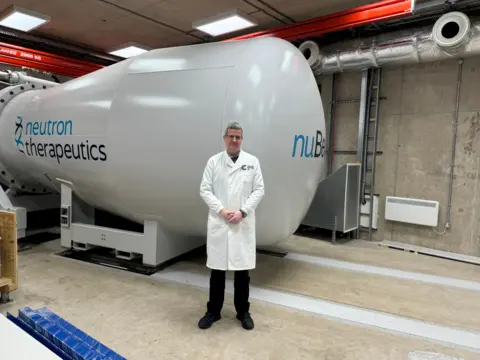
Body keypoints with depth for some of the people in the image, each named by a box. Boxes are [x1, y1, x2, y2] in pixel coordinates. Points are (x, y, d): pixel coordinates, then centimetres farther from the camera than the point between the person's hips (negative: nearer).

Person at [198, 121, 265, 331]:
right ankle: (213, 311, 24)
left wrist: (242, 212, -10)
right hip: (218, 223, 0)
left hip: (244, 224, 0)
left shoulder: (252, 161, 5)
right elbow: (205, 190, 0)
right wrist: (222, 210, -12)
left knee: (242, 270, 8)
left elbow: (259, 190, 1)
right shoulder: (214, 161, 3)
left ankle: (243, 312, 25)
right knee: (217, 270, 9)